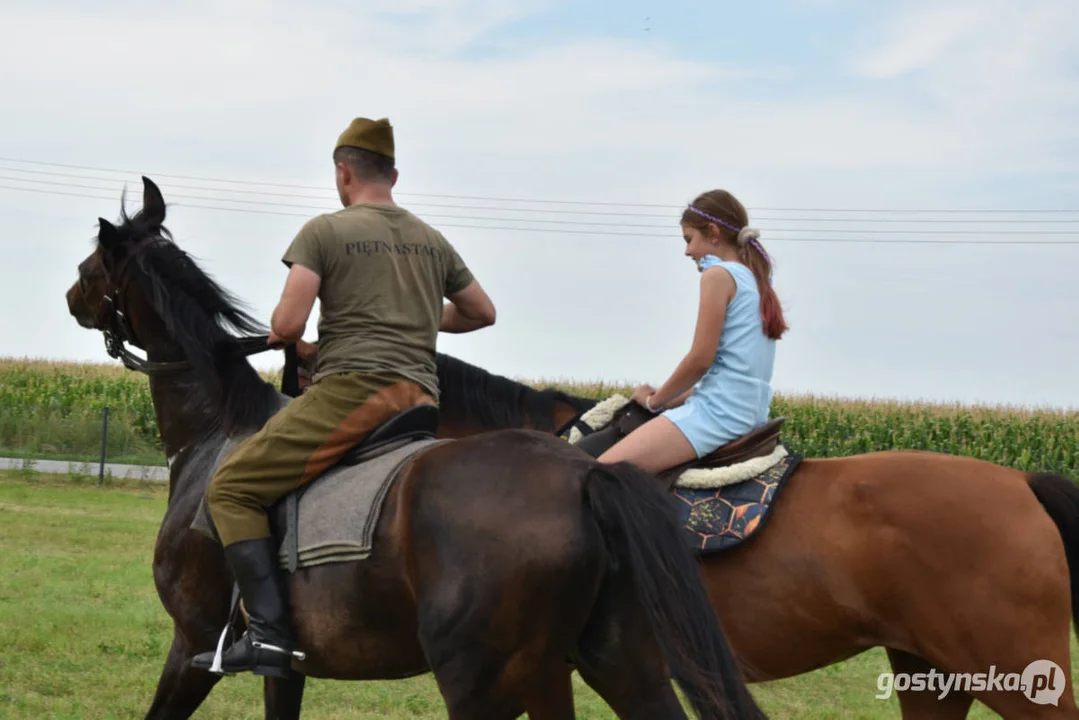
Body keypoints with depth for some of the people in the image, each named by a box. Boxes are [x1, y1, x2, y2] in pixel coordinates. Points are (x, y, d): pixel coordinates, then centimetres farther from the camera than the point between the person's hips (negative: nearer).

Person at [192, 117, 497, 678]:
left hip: (349, 391, -6)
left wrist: (280, 335, 15)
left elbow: (287, 325, -8)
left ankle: (269, 632, -19)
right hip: (422, 400, 7)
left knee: (231, 489, -2)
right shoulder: (433, 241, 20)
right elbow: (482, 313, 29)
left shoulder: (324, 231, 1)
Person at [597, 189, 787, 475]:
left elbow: (700, 358, -12)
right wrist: (670, 399, 17)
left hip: (718, 413, -10)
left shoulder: (719, 275, -7)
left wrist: (655, 400, 2)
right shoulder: (755, 280, 20)